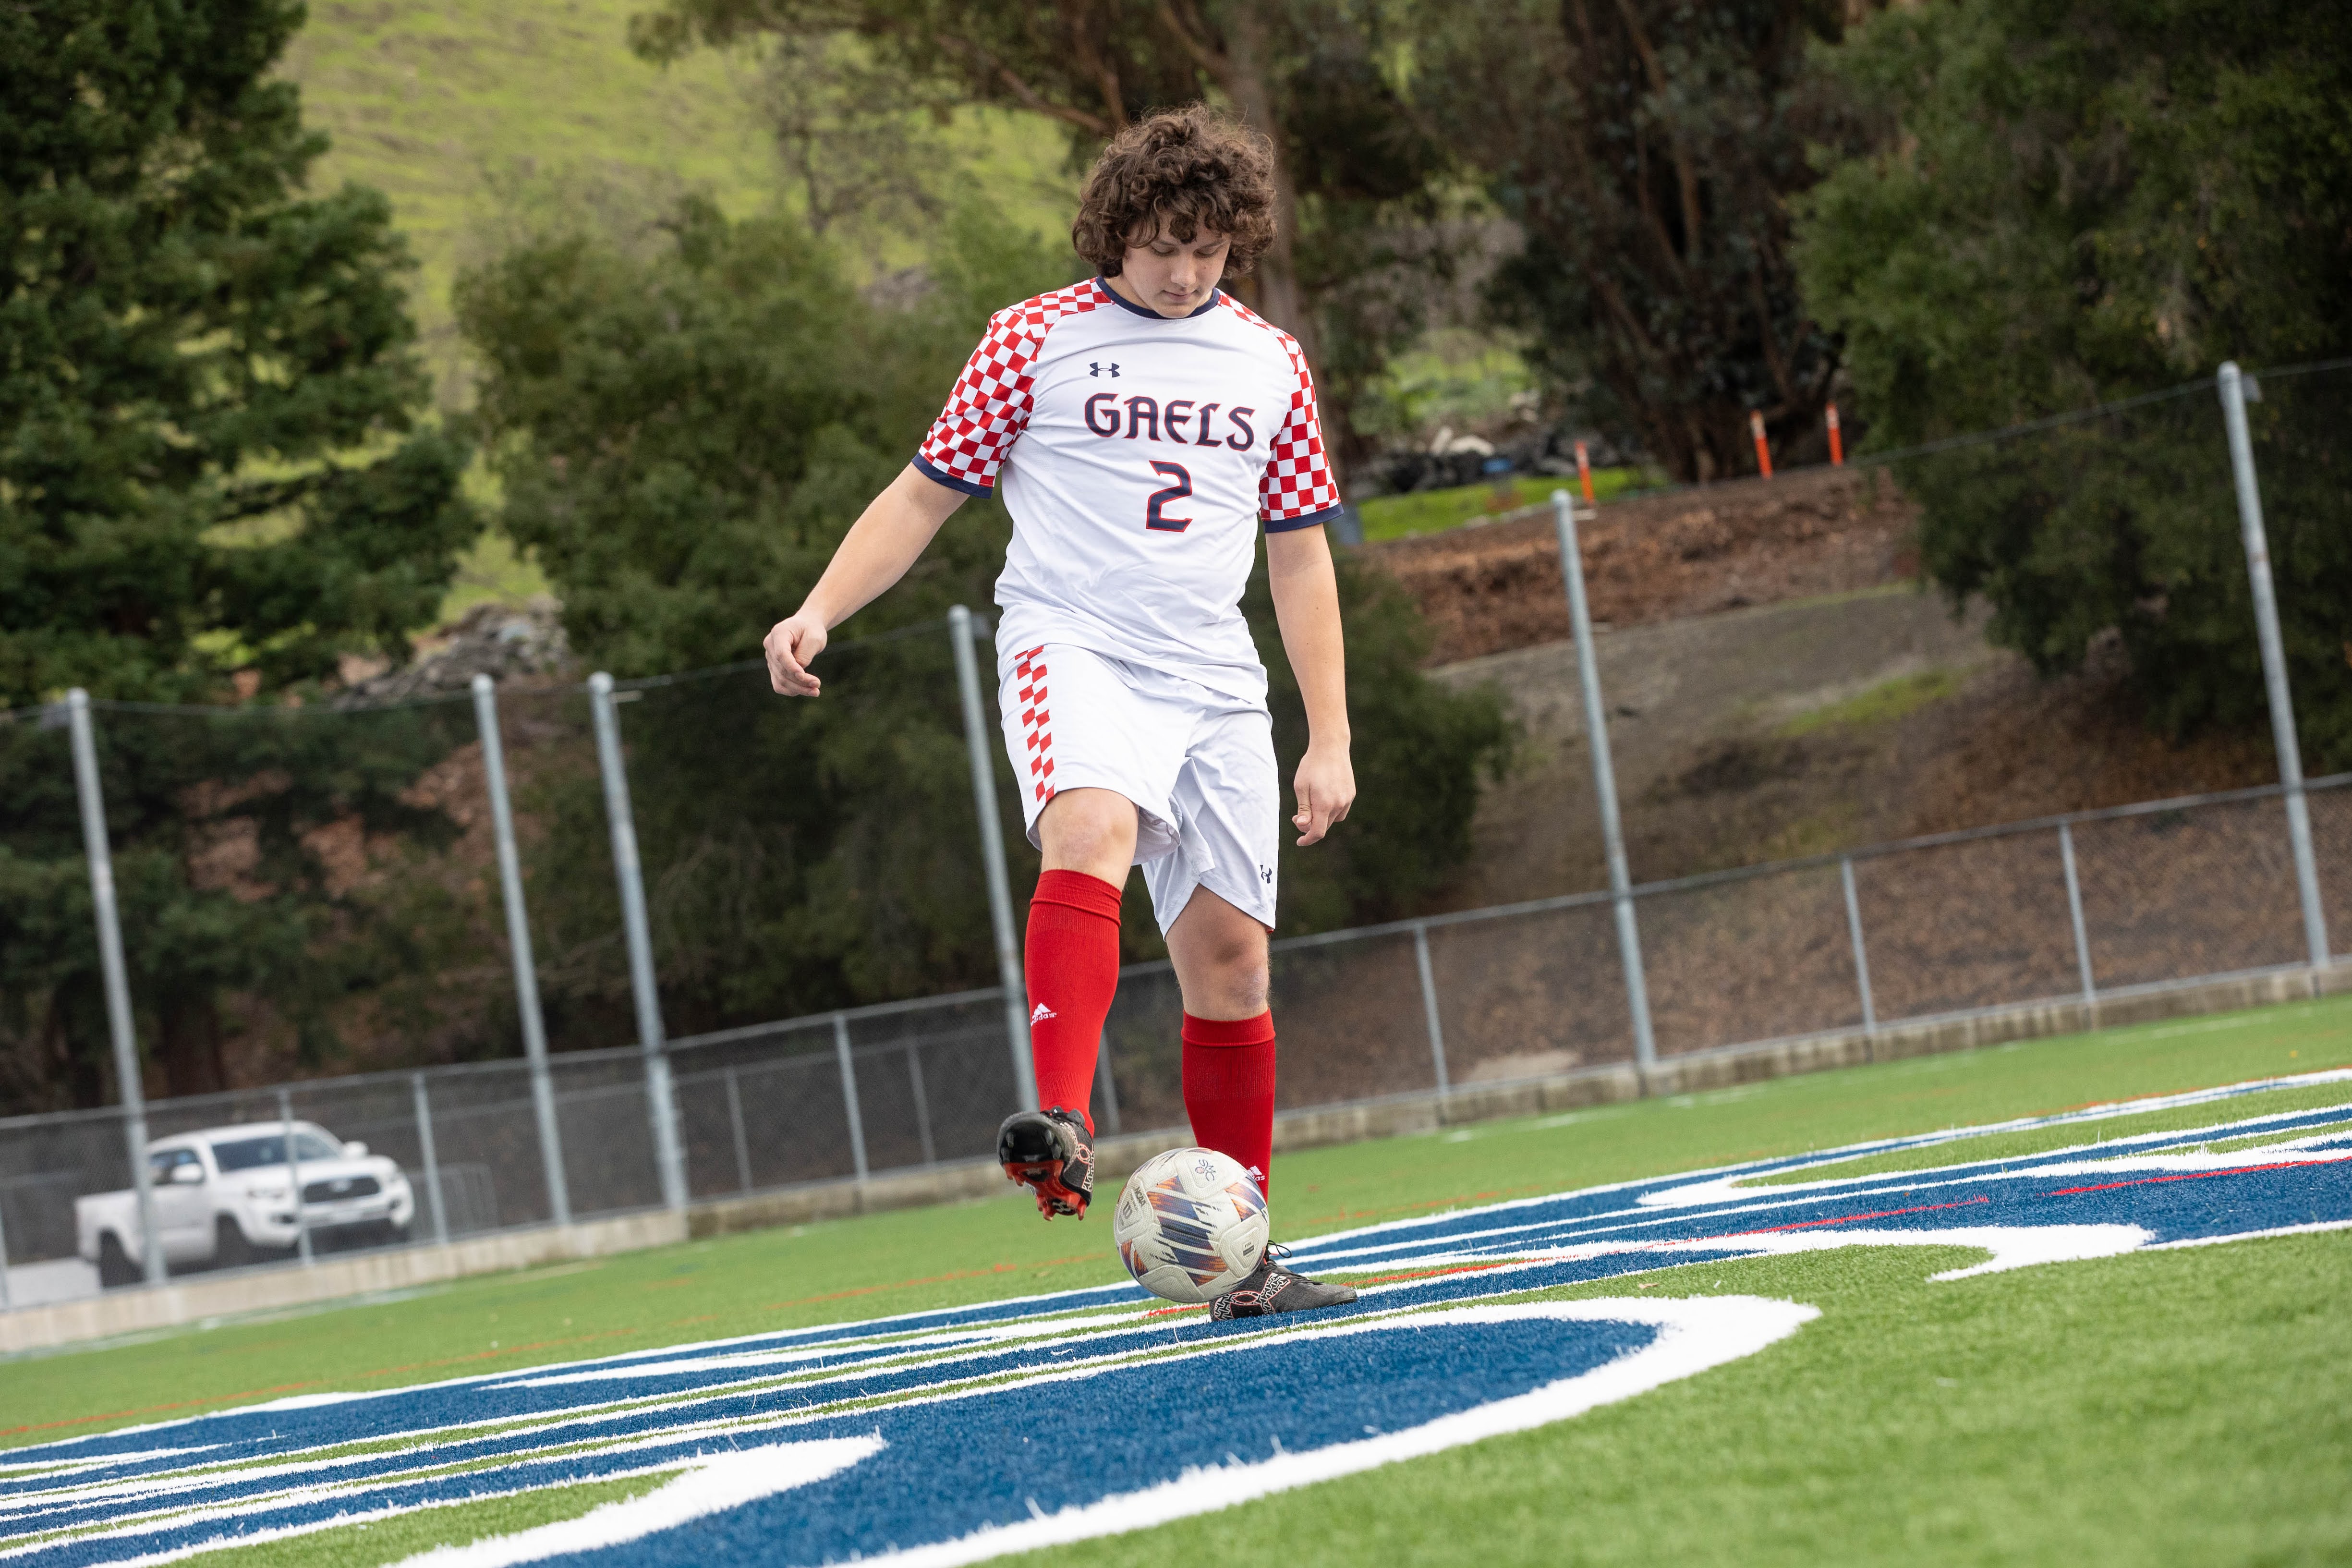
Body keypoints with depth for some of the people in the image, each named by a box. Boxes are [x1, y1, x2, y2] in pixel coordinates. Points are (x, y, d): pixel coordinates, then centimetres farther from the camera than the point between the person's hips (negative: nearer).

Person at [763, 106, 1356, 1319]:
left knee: (1227, 947, 1)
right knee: (1093, 827, -34)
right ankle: (1063, 1129, -49)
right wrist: (818, 612, -8)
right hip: (1069, 642, -4)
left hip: (1216, 681, 4)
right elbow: (926, 494, 7)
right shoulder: (1040, 338, 4)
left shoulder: (1270, 363, 14)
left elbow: (1299, 557, 19)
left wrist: (1330, 738, 14)